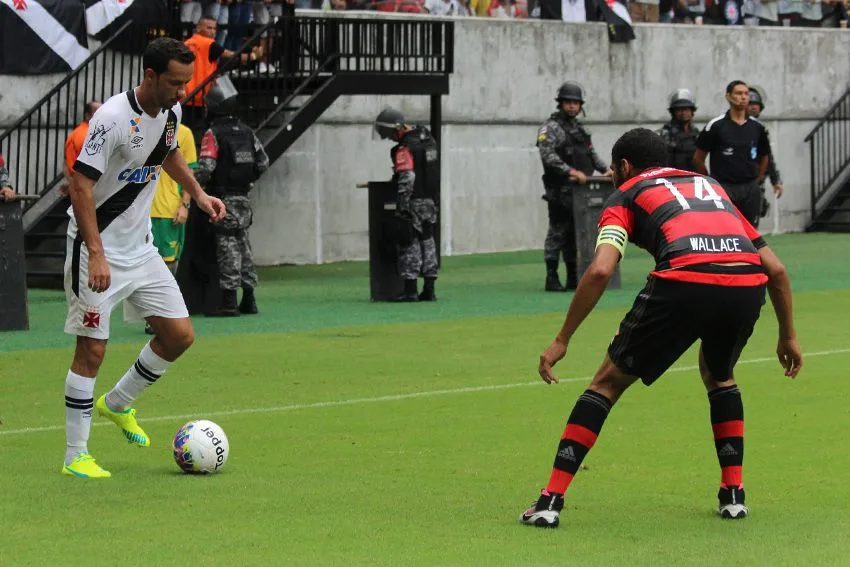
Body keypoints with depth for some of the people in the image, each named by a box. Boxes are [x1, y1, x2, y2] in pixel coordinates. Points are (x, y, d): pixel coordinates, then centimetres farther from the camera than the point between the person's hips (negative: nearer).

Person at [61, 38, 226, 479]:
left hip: (141, 247, 8)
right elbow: (80, 185, -24)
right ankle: (75, 456, 3)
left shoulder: (171, 111, 1)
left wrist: (198, 193, 14)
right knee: (92, 349, -6)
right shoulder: (113, 118, -23)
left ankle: (117, 404, 26)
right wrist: (97, 254, -30)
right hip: (97, 248, -8)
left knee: (180, 334, 4)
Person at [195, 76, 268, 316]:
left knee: (227, 245, -5)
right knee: (242, 243, 13)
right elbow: (262, 162, 12)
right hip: (243, 197, 6)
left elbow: (205, 169, -19)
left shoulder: (214, 134, -12)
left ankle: (229, 300, -6)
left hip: (223, 198, -6)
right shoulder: (246, 131, 8)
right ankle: (248, 299, 15)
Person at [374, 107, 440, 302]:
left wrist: (402, 207, -23)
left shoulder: (405, 149, -20)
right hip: (430, 200, 8)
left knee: (409, 244, -2)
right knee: (427, 241, 13)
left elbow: (406, 178, -26)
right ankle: (429, 289, 15)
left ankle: (410, 289, -3)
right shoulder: (427, 137, 8)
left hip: (414, 203, -8)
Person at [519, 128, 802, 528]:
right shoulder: (711, 186, 36)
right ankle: (733, 492, 28)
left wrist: (562, 341, 8)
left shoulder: (626, 194, 22)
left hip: (684, 282, -4)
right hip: (747, 286, 4)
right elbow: (776, 269, 30)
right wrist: (788, 336, 40)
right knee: (719, 375, 35)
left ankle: (551, 500, 8)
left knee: (609, 382, 14)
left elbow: (600, 271, 3)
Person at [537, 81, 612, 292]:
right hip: (560, 191, -8)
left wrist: (605, 169, 9)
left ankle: (573, 278, 14)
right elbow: (548, 156, -17)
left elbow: (591, 153, 26)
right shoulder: (550, 128, -5)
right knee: (558, 231, -8)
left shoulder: (581, 129, 21)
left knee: (575, 234, 9)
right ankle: (551, 279, -7)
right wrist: (571, 172, -24)